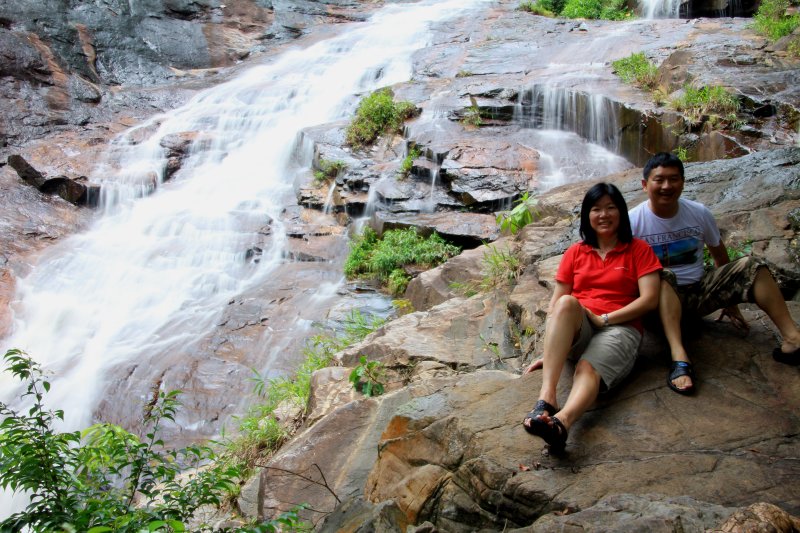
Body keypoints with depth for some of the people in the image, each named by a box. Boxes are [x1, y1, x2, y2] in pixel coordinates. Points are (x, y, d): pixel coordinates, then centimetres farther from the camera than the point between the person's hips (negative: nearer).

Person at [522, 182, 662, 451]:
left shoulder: (638, 250, 12)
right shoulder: (575, 252, 17)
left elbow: (649, 300, -1)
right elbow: (554, 305, 9)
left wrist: (604, 319, -10)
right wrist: (548, 351, -3)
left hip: (619, 328, -1)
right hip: (576, 331, 2)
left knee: (589, 369, -35)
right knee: (566, 303, -35)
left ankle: (561, 422, -68)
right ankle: (546, 397, -51)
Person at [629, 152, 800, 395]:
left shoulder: (699, 213, 0)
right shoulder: (632, 221, -12)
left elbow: (719, 254, 12)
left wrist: (729, 299, 17)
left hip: (699, 293, 4)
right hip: (661, 297, -4)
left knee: (751, 265, -14)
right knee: (663, 276, -38)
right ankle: (679, 357, -53)